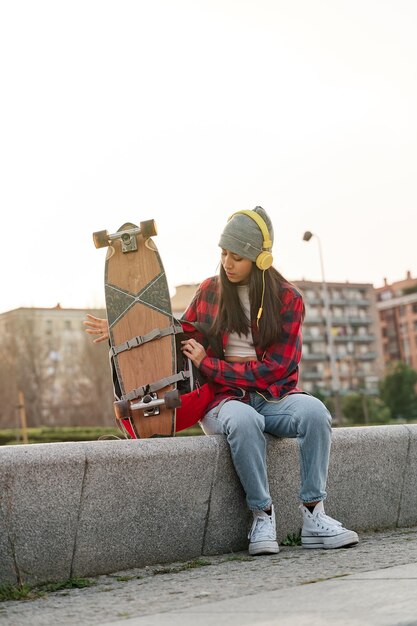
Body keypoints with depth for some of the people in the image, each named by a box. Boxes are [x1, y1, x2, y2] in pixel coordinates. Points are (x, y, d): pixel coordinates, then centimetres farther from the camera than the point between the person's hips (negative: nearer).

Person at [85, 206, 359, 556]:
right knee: (244, 420, -38)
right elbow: (180, 338, 21)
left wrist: (209, 364, -11)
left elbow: (276, 368, -8)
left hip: (273, 397, 0)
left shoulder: (287, 299, 0)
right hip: (224, 400, 0)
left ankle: (314, 516, -25)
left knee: (314, 411, -33)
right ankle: (263, 516, -25)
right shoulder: (210, 291, 7)